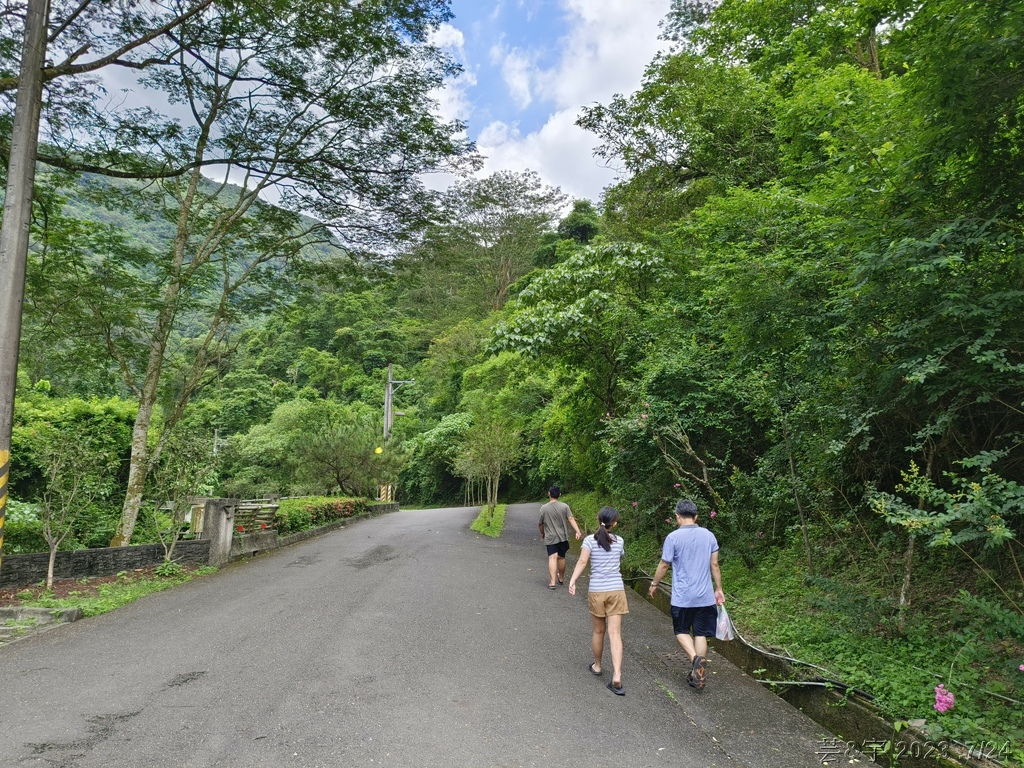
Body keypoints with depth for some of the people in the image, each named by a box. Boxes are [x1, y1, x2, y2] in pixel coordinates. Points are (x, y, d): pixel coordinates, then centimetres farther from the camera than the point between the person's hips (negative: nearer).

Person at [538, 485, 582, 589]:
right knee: (561, 557, 18)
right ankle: (561, 578, 37)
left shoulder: (544, 508, -5)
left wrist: (542, 533, 22)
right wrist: (578, 531, -19)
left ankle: (552, 582, -23)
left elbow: (540, 524, 4)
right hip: (563, 537, 2)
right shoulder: (564, 506, -3)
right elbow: (571, 519, -14)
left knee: (552, 558, -10)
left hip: (550, 538, -2)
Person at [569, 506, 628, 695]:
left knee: (598, 631, 17)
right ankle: (617, 676, -11)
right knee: (615, 634, -2)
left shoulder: (590, 540, -4)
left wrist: (572, 581, -19)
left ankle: (597, 666, 34)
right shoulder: (619, 541, 3)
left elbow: (582, 562, -16)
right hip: (616, 590, 1)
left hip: (596, 591, -1)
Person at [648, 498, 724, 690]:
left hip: (682, 597, -3)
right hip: (705, 596, 3)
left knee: (682, 631, 14)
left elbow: (664, 565, -4)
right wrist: (719, 589, 17)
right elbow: (714, 565, 6)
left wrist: (654, 584, 11)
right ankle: (698, 674, 15)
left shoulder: (673, 537, -12)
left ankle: (695, 658, -12)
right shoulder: (709, 535, 0)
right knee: (700, 634, 12)